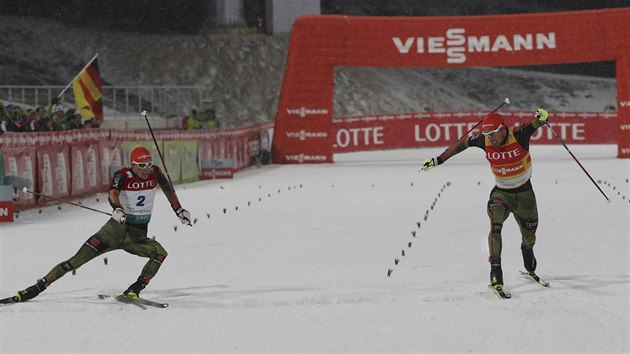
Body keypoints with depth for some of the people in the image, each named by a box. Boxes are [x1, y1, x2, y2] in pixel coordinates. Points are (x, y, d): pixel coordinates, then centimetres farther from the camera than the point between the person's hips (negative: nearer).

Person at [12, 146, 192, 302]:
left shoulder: (155, 172, 0)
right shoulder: (122, 175, -9)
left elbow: (168, 189, 21)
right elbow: (113, 193, -30)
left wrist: (179, 210, 25)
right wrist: (117, 209, -50)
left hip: (137, 236, 3)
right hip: (115, 229, -3)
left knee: (160, 253, -27)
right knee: (77, 259, -10)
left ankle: (134, 291, -27)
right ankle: (38, 287, -4)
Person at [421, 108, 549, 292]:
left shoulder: (519, 135, -21)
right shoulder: (484, 141, -14)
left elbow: (535, 125, -30)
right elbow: (462, 144, 0)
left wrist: (541, 117, -55)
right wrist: (439, 159, 3)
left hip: (524, 193, -1)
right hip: (501, 193, 1)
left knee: (529, 238, 13)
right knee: (495, 226, -27)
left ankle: (530, 269, 44)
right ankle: (496, 272, -29)